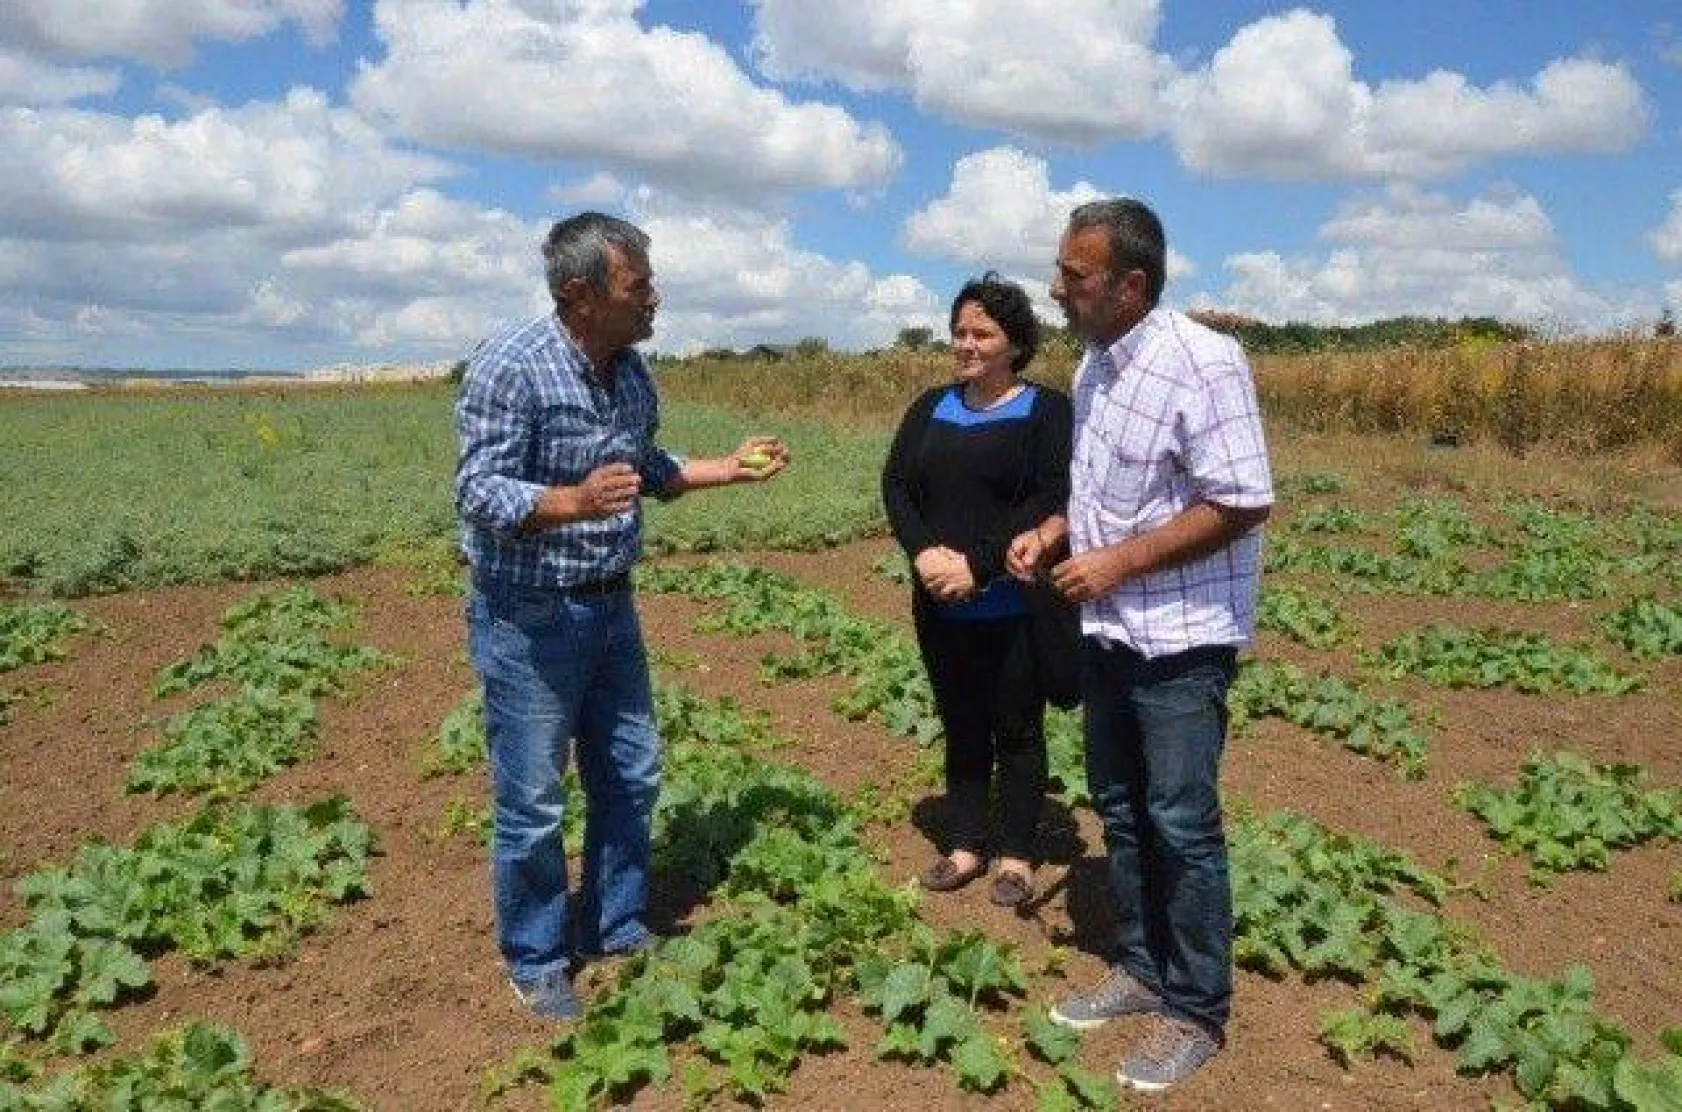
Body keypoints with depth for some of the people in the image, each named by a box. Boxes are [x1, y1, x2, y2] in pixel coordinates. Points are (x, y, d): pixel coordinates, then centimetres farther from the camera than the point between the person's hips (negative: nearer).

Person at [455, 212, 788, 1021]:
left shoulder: (630, 370, 4)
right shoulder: (510, 365, -20)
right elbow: (478, 492, -24)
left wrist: (732, 468, 9)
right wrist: (574, 503, -41)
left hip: (610, 607, 8)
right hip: (528, 619, -7)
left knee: (630, 778, 16)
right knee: (532, 805, 4)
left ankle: (616, 930, 36)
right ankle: (535, 962, 25)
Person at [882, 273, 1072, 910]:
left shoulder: (1046, 409, -5)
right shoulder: (931, 409, 11)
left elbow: (1051, 499, -15)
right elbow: (895, 485, 4)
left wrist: (979, 563, -21)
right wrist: (924, 552, -14)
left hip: (1014, 608, -4)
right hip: (941, 607, 5)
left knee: (1016, 730, 7)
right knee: (961, 727, 15)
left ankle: (1016, 856, 20)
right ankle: (966, 846, 27)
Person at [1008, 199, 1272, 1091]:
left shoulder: (1203, 364, -19)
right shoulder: (1095, 364, 7)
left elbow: (1242, 503, -22)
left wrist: (1119, 562, -22)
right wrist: (1053, 534, 2)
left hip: (1181, 640, -8)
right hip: (1108, 631, 8)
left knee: (1181, 825, 2)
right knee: (1119, 808, 17)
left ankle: (1197, 1012, 20)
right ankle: (1141, 969, 34)